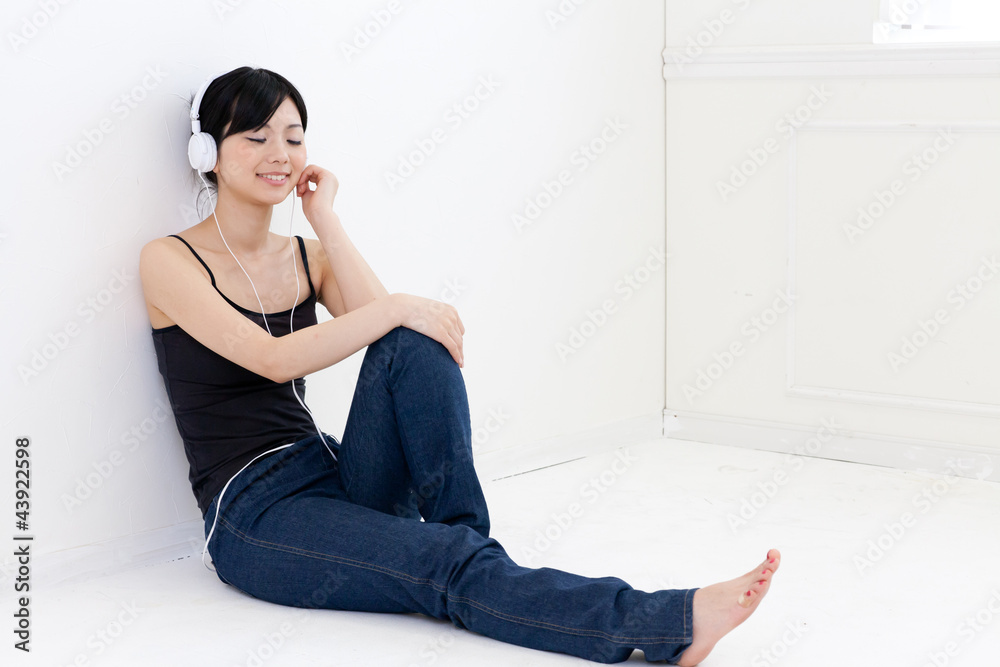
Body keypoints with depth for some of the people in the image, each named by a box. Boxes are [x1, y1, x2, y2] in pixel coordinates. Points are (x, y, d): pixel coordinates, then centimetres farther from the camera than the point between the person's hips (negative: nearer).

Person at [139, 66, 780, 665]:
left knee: (414, 345, -23)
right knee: (449, 566, -29)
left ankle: (466, 536, -20)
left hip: (338, 475, 5)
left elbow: (380, 323, -6)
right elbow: (274, 359, -18)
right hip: (253, 516, -5)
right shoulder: (169, 260, -3)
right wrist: (395, 309, -20)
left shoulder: (307, 257, 14)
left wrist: (327, 220, -3)